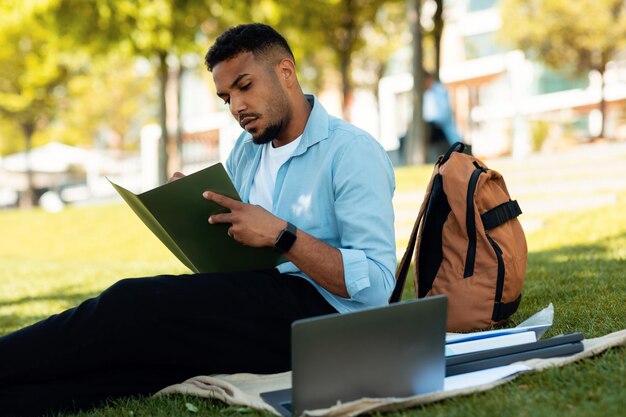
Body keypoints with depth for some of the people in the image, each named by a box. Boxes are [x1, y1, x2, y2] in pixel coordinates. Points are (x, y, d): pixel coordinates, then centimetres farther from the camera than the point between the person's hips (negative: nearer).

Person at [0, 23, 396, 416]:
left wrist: (281, 235, -22)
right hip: (253, 304, 7)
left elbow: (377, 283, -16)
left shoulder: (353, 151, -7)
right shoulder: (248, 148, 18)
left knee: (137, 303, -22)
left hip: (318, 310, -7)